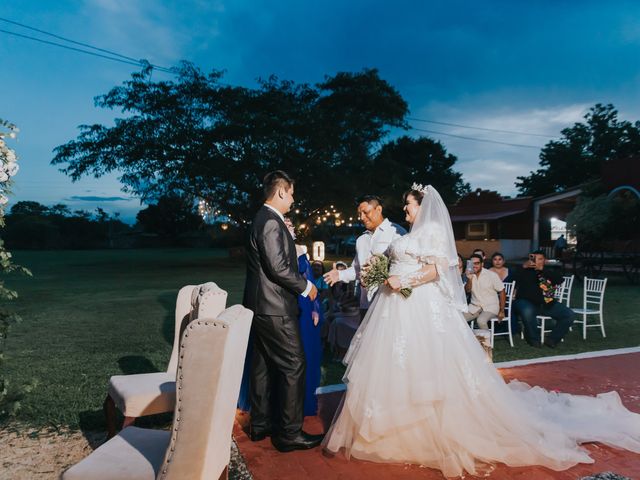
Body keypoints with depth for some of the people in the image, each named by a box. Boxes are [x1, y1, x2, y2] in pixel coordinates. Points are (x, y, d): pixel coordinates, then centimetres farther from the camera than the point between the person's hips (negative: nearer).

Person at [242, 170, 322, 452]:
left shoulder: (262, 218, 14)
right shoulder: (271, 222, -17)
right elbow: (278, 267, -23)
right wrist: (306, 286, -10)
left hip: (260, 307, 10)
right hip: (275, 309, -10)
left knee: (263, 366, 16)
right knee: (293, 366, -1)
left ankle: (260, 424, 28)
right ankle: (289, 433, 8)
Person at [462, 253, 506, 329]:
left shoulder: (492, 275, -7)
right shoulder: (470, 274, 7)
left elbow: (502, 292, -4)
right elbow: (467, 291, 0)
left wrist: (502, 311, -7)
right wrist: (469, 279, -18)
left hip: (490, 307, -4)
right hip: (474, 306, 4)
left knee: (481, 320, -33)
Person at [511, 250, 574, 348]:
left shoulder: (549, 272, 17)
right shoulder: (525, 271, 11)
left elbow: (560, 279, -7)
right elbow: (514, 280, -8)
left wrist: (542, 269, -16)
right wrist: (524, 267, -18)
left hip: (547, 304, 4)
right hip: (527, 302, -4)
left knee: (570, 314, -9)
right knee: (527, 311, -38)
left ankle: (552, 339, 2)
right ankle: (533, 339, -13)